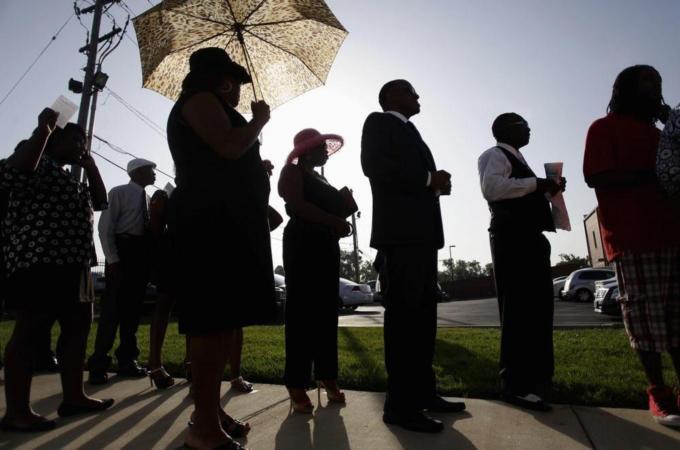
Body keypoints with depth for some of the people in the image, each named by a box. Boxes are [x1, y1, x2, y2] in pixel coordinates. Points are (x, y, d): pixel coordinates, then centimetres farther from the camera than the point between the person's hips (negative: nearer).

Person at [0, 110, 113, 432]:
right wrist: (43, 129, -20)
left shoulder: (70, 178, 25)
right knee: (29, 329, -6)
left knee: (78, 326, 9)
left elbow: (99, 201, 24)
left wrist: (91, 166, 16)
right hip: (38, 260, -10)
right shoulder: (37, 160, -2)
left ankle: (73, 397, 18)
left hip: (71, 262, 10)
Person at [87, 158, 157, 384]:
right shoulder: (119, 192, -1)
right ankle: (99, 363, 3)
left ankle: (127, 360, 18)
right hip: (123, 249, -6)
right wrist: (113, 260, -16)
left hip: (142, 254, 6)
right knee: (113, 307, -6)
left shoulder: (148, 199, 16)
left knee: (133, 308, 9)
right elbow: (105, 227, -8)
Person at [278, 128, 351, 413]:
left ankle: (326, 375, 12)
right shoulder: (292, 171, 1)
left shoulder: (321, 180, 24)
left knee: (326, 312, 5)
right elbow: (298, 205, -15)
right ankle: (297, 384, -5)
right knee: (301, 312, -9)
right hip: (303, 244, -8)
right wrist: (335, 221, -16)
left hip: (327, 246, 8)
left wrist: (340, 225, 5)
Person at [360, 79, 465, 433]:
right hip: (400, 229, -9)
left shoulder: (408, 131, 29)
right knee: (403, 314, -9)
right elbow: (373, 165, -14)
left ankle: (423, 392, 19)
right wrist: (429, 179, -10)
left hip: (421, 231, 9)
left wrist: (435, 184, 8)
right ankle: (400, 403, -2)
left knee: (423, 314, 10)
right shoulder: (379, 122, 4)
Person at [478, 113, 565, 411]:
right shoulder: (495, 155, -2)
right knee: (519, 311, -11)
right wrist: (535, 183, -17)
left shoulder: (516, 160, 27)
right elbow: (491, 187, -24)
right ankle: (515, 385, -5)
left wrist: (547, 190, 18)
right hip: (512, 238, -10)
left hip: (529, 238, 10)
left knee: (536, 309, 12)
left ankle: (536, 378, 23)